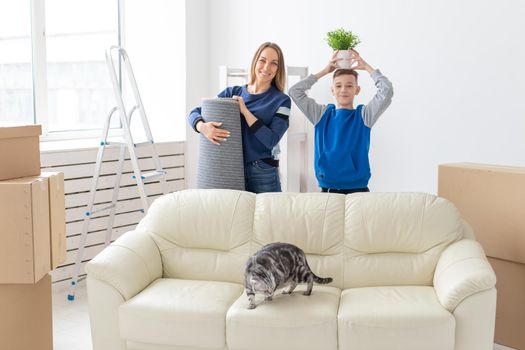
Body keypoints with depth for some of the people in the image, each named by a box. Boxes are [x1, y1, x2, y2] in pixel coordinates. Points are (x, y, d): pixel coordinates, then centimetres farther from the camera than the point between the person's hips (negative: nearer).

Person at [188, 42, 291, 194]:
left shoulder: (281, 100, -1)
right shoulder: (232, 93, 7)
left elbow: (271, 141, -13)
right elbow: (194, 113, 4)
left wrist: (244, 111, -15)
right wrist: (203, 127, -18)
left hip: (262, 175, -2)